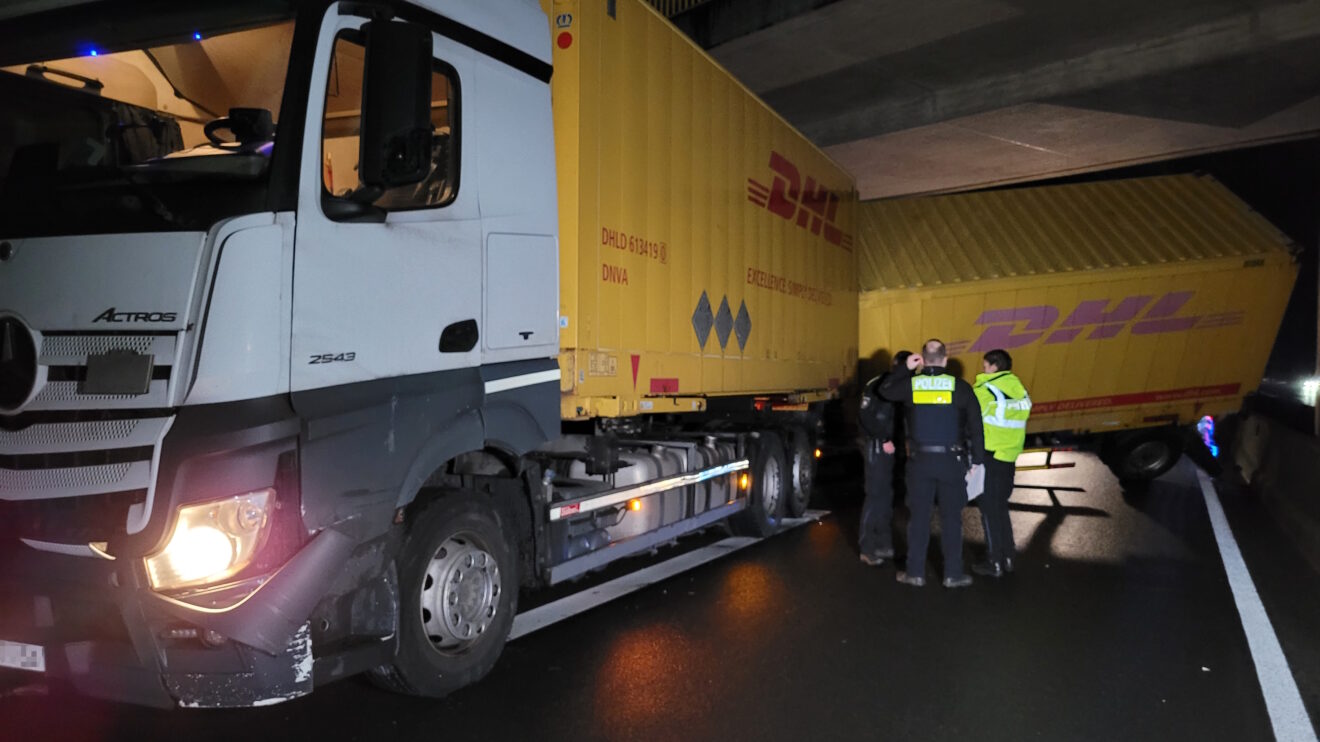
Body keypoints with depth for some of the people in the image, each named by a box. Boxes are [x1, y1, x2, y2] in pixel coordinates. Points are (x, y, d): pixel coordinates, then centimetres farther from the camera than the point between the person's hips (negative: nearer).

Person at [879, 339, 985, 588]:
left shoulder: (911, 384, -2)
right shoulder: (960, 387, -5)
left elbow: (885, 390, 17)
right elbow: (975, 425, -3)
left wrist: (906, 368, 17)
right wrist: (977, 459, 3)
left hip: (919, 460, 1)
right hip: (951, 461, -1)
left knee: (919, 517, 9)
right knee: (951, 518, 8)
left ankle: (915, 572, 14)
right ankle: (953, 574, 13)